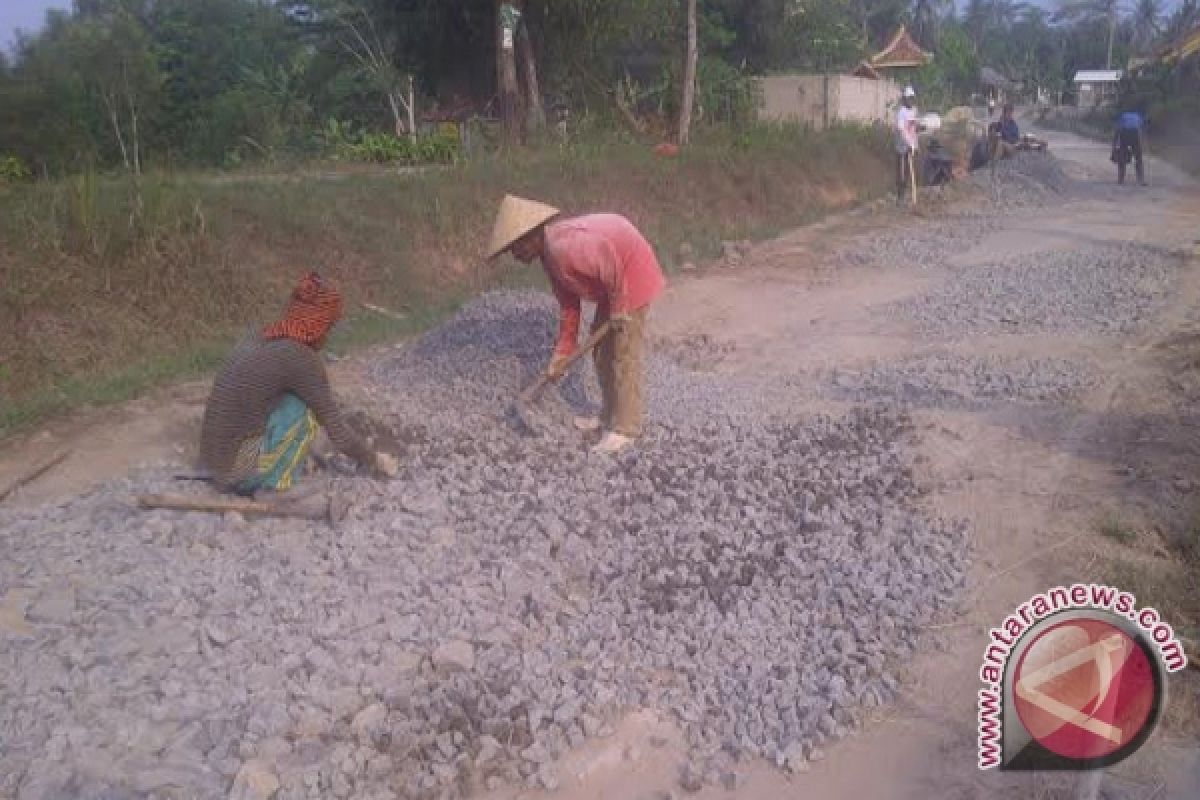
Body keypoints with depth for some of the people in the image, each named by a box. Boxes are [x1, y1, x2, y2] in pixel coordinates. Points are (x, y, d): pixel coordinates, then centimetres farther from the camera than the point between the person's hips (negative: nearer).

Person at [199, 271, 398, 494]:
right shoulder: (302, 358, -17)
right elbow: (339, 435, -9)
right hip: (240, 472, -8)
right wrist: (375, 461, 7)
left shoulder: (262, 338, 6)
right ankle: (278, 481, 2)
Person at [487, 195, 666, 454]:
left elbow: (612, 266, -30)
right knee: (601, 347, 16)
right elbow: (568, 304, 9)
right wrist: (562, 353, 10)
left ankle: (625, 428, 4)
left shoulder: (562, 247, -28)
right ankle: (609, 415, 28)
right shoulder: (550, 254, 4)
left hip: (632, 274, -10)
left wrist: (618, 309, -17)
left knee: (624, 355, -6)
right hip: (613, 284, 10)